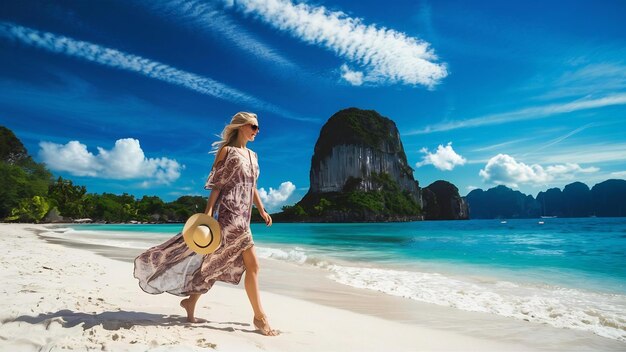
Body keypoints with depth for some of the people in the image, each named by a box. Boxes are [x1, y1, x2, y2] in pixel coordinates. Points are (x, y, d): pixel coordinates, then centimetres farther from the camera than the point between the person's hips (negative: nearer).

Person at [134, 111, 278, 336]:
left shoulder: (252, 155, 18)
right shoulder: (226, 151, -4)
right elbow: (217, 184, -9)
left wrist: (262, 211, 19)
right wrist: (208, 211, -16)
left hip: (243, 216, 8)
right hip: (229, 213, -8)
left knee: (219, 263, 13)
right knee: (252, 265, -8)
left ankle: (190, 300, 28)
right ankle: (259, 316, 2)